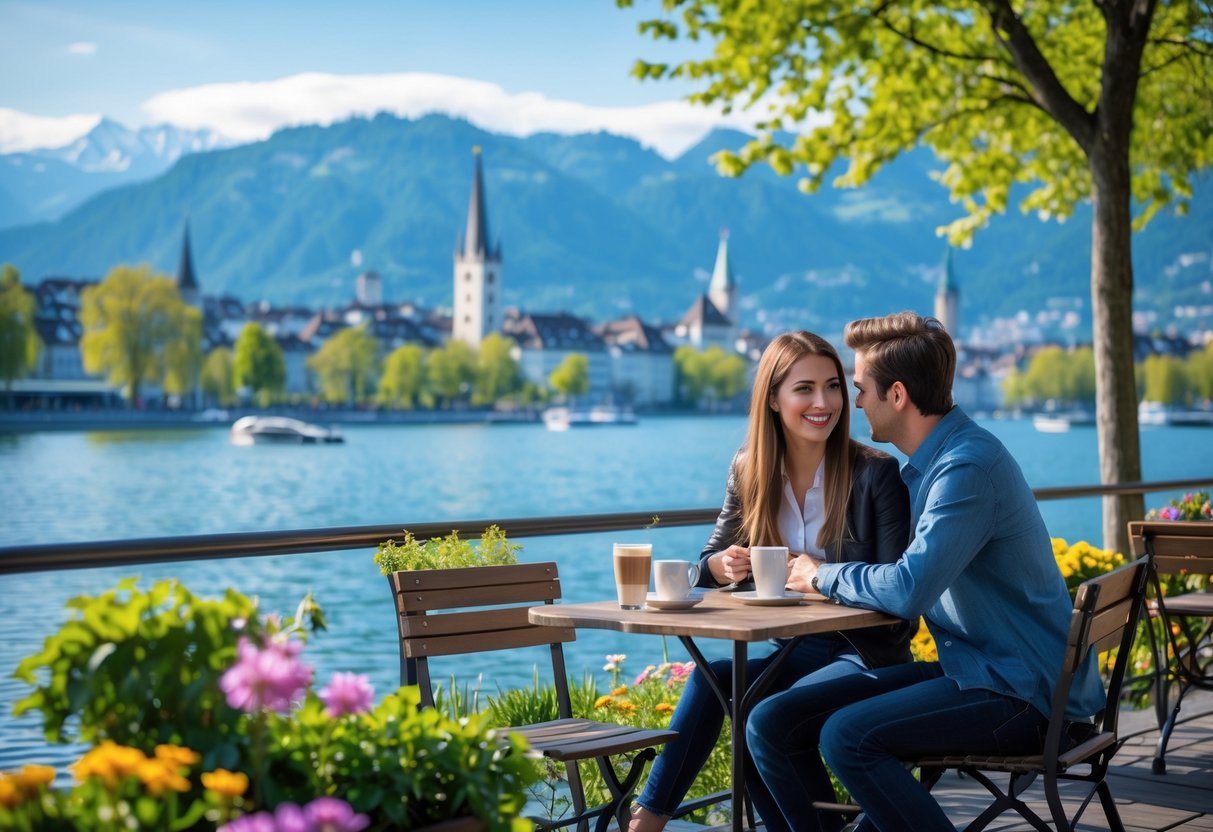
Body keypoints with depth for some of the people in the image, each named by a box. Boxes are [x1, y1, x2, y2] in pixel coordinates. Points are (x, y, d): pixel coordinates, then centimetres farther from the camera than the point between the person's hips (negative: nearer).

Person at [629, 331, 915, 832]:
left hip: (868, 654, -4)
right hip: (795, 651, 4)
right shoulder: (750, 471, 3)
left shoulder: (876, 474, -10)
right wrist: (723, 565, -15)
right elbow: (710, 563, 9)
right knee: (711, 679, -24)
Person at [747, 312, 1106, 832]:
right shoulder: (928, 462, 12)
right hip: (967, 669, 9)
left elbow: (908, 591, -27)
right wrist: (827, 576, 6)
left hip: (1023, 691, -9)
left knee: (847, 736, -29)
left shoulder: (968, 466, -19)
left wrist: (825, 576, -9)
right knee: (772, 725, -5)